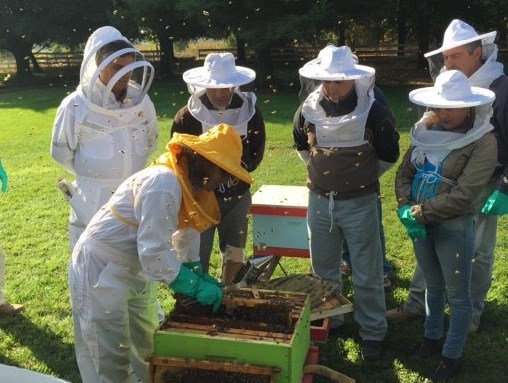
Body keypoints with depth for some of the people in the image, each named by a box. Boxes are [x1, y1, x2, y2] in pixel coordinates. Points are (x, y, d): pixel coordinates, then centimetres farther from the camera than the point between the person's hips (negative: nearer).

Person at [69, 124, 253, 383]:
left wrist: (199, 274, 2)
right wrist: (197, 287, -25)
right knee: (111, 359, 2)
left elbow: (187, 231, 11)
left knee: (147, 344, 21)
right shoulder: (163, 184, -30)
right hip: (101, 268, -10)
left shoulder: (188, 181, 0)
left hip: (133, 267, 10)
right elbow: (154, 252, -33)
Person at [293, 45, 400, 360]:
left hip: (360, 204, -3)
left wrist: (361, 178, 5)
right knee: (323, 270, 18)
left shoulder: (373, 112, -16)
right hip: (320, 201, 4)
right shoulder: (309, 110, -6)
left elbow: (389, 155, -1)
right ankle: (327, 321, 38)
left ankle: (373, 332, 23)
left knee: (367, 275, 6)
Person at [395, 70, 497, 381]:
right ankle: (433, 337, 43)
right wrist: (405, 208, -14)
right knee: (433, 286, 23)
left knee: (458, 296, 11)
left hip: (454, 228, -6)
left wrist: (419, 213, -19)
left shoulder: (483, 142, -17)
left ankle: (452, 356, 27)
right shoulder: (428, 131, 1)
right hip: (421, 223, 6)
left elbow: (463, 195, -22)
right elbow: (405, 171, 3)